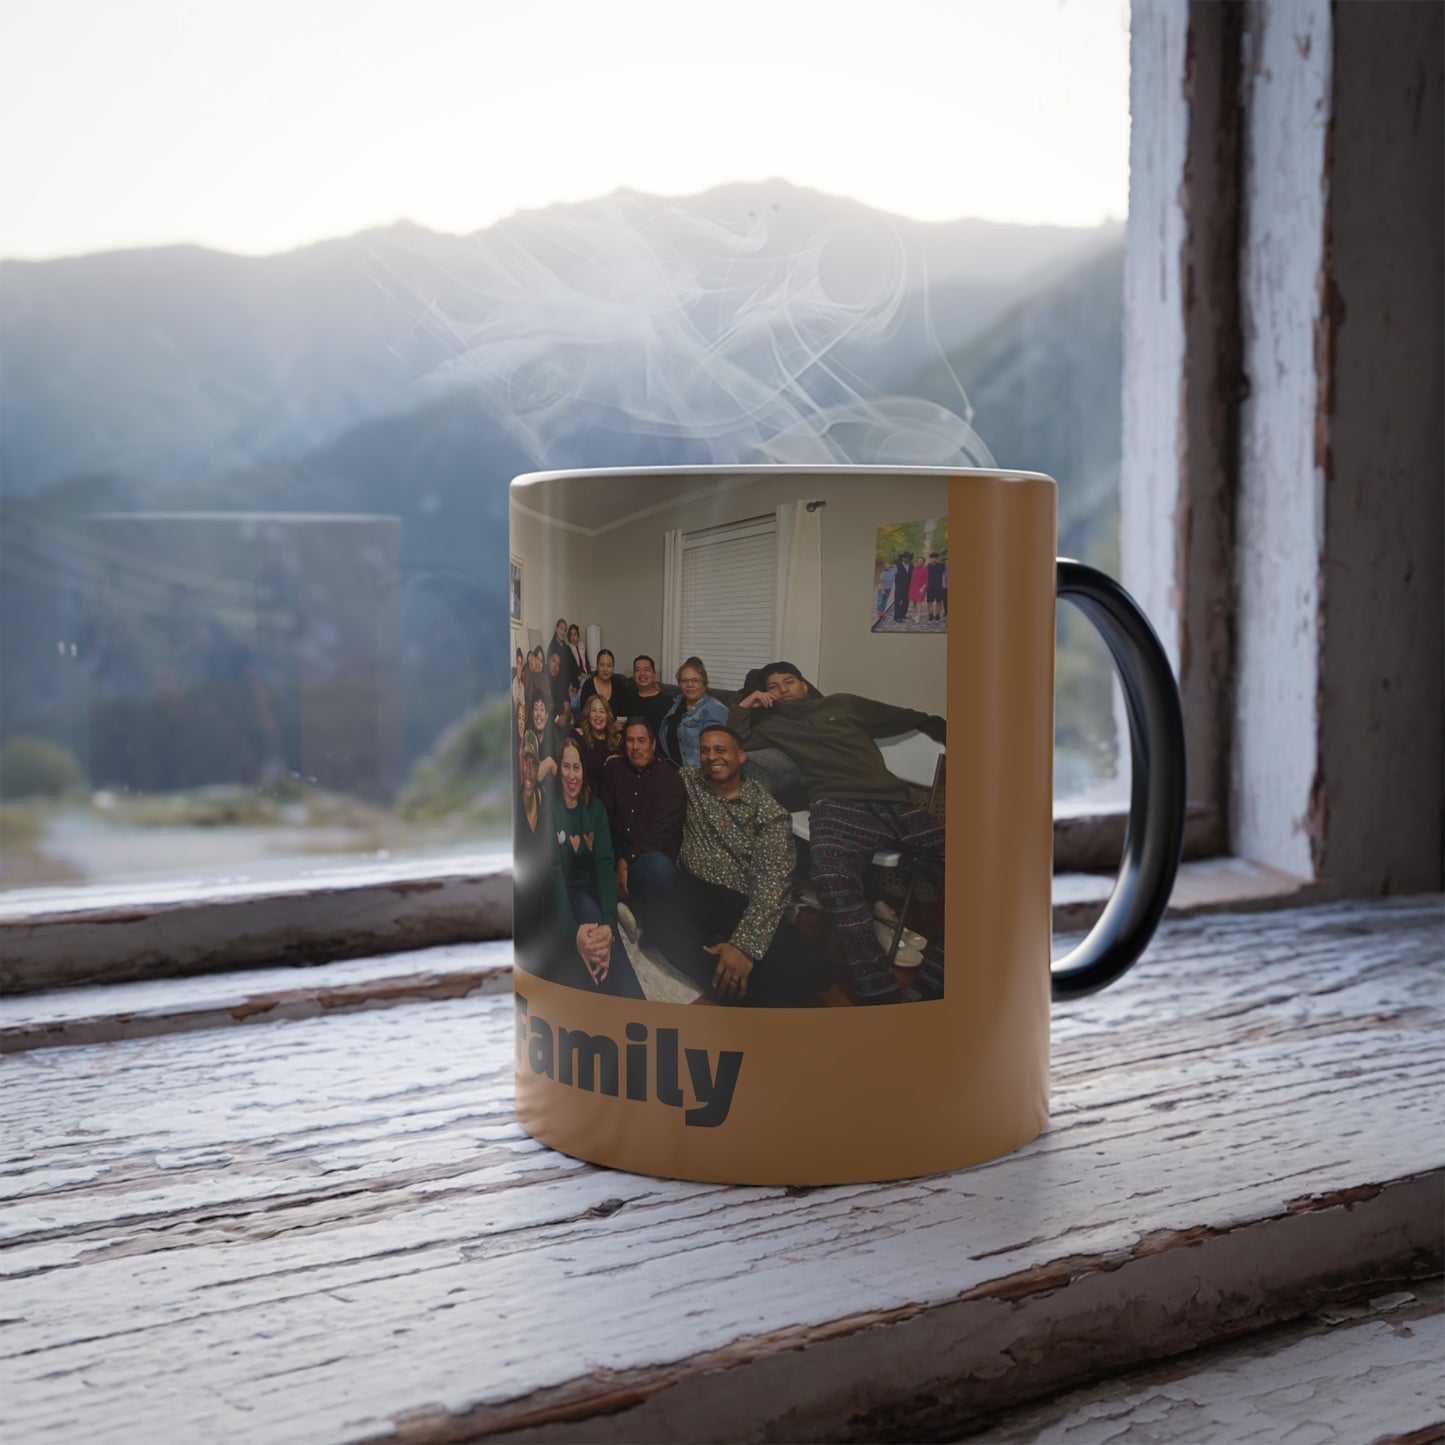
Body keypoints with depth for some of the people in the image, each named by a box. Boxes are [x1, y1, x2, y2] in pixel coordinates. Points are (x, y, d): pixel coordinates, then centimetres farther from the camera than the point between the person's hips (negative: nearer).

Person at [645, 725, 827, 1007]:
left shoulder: (769, 811, -3)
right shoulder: (688, 781, 9)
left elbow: (770, 883, -14)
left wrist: (745, 946, -27)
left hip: (743, 902, -2)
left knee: (806, 968, -29)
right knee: (662, 925, -37)